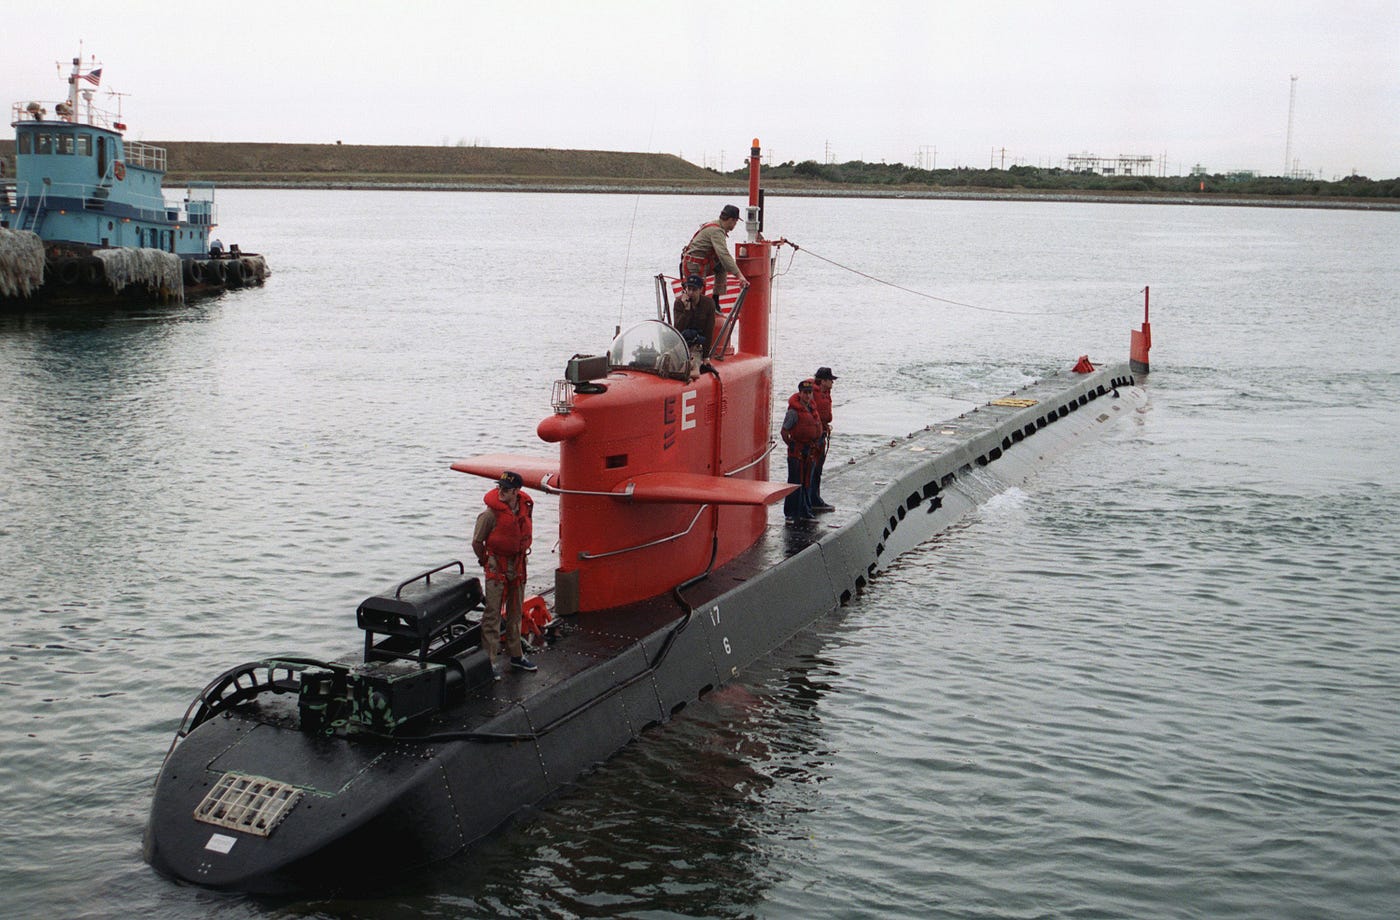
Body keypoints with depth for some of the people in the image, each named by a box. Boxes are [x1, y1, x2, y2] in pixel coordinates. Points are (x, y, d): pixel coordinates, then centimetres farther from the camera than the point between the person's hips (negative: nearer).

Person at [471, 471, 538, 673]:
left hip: (518, 566, 6)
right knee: (493, 614, -4)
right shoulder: (491, 513, -20)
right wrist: (486, 562, 1)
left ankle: (516, 655, 28)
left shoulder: (526, 507, -2)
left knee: (515, 613, 16)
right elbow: (477, 542, -9)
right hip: (496, 567, -6)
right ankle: (488, 660, 0)